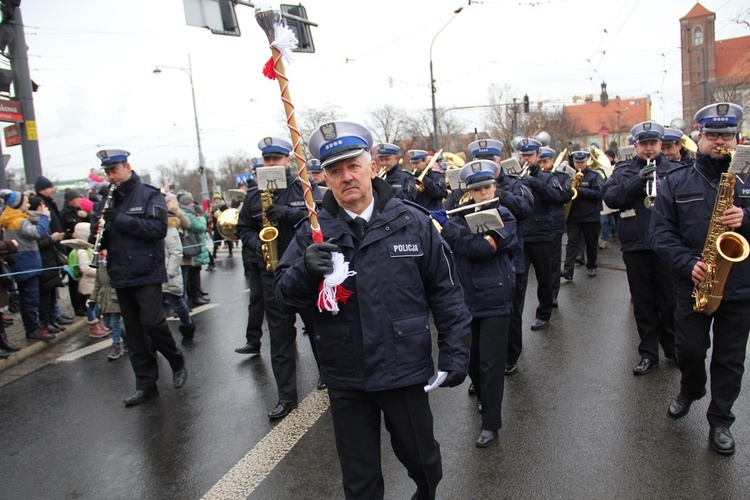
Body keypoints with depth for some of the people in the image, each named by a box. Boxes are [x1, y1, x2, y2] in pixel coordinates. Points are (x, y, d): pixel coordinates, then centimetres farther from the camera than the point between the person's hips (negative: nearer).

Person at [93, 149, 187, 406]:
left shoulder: (149, 195, -4)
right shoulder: (109, 200, 12)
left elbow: (159, 228, -17)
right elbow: (105, 238, 15)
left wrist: (121, 219, -21)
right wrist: (99, 232, -8)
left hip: (147, 273, -6)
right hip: (121, 276, 6)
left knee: (152, 322, -12)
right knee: (134, 332, 8)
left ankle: (177, 363, 14)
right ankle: (146, 384, 17)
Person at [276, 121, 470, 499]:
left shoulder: (412, 223, -6)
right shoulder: (314, 232, -3)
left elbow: (446, 291, -1)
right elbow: (286, 295, -4)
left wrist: (454, 352, -3)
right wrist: (305, 269, -25)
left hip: (404, 369, 0)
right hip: (345, 378, 1)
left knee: (419, 455, 23)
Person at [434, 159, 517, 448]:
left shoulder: (505, 218, -7)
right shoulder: (462, 215, 5)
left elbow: (480, 248, -23)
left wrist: (447, 226, -17)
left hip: (495, 301, -4)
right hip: (466, 299, 4)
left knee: (491, 363, 0)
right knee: (471, 358, 15)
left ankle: (491, 424, 13)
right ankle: (482, 394, 46)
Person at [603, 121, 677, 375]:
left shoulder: (674, 170, 6)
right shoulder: (624, 171, 8)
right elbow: (609, 197, -8)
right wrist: (638, 180, -18)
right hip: (635, 247, 1)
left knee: (670, 302, 8)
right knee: (643, 304, 10)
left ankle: (673, 348, 28)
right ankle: (649, 353, 21)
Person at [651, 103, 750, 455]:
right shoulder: (675, 183, 1)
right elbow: (661, 232, -5)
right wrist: (689, 263, -18)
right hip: (692, 286, -1)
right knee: (690, 350, 10)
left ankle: (720, 421, 25)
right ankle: (690, 391, 41)